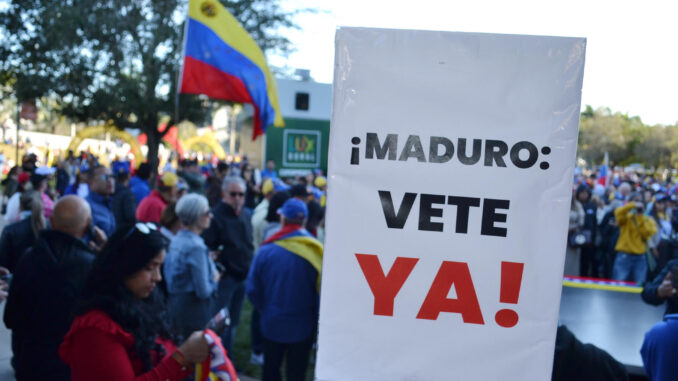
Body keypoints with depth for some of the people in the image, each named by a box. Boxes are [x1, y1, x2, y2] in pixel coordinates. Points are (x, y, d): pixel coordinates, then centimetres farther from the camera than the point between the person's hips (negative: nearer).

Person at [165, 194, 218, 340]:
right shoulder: (196, 247, -20)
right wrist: (215, 281, -1)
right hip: (195, 311, -9)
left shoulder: (176, 240, 7)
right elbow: (204, 291, -22)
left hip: (175, 304, 9)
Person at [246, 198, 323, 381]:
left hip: (272, 324, 1)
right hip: (303, 327, 0)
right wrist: (315, 317, 6)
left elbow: (253, 290, -8)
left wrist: (265, 310, 10)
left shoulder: (265, 251, -14)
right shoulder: (316, 252, -16)